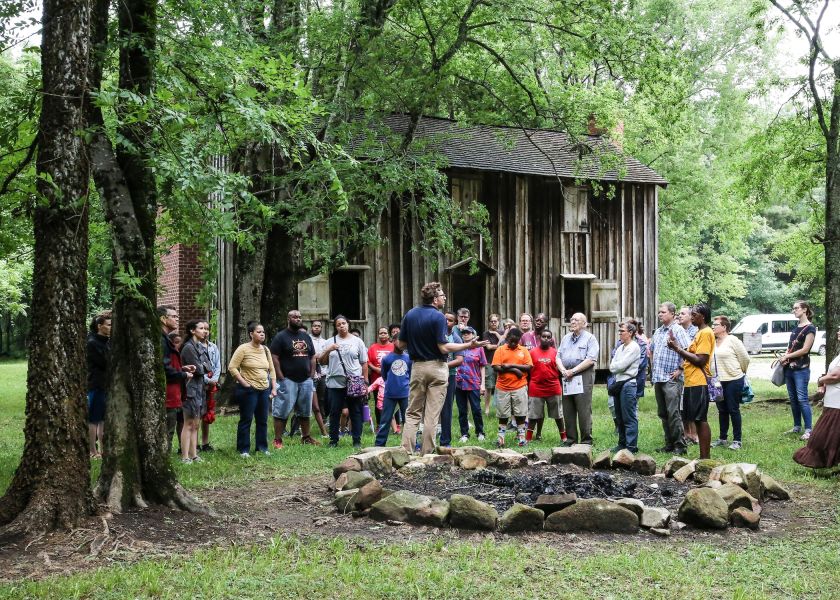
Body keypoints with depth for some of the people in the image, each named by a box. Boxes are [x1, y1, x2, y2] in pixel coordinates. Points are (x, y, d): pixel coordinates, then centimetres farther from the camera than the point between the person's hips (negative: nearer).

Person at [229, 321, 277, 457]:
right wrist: (244, 383, -14)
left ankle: (262, 447, 22)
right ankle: (243, 450, 7)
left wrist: (274, 388, 10)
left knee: (263, 420, 11)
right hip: (249, 390, -6)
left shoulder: (265, 350, 10)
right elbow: (232, 367, -12)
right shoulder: (243, 349, -8)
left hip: (264, 389, 6)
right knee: (246, 420, 0)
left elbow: (272, 370, 17)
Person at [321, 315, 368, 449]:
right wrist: (328, 351, -8)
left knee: (356, 412, 1)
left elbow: (364, 363, 6)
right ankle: (333, 440, 12)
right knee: (334, 413, 3)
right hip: (335, 383, 1)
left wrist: (365, 383, 0)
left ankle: (357, 441, 8)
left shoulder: (357, 341, 7)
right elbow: (322, 362, 10)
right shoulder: (330, 342, 11)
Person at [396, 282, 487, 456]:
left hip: (417, 366, 5)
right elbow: (444, 348, -18)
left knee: (412, 413, 9)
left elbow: (401, 344, 7)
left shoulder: (409, 315, 5)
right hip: (437, 368, -5)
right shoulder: (438, 317, -13)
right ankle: (427, 453, 2)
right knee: (432, 415, 1)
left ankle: (406, 451, 1)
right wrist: (470, 345, -13)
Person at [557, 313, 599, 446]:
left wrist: (573, 371, -14)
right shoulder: (565, 338, 20)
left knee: (584, 411, -7)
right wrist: (564, 371, -4)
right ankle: (570, 439, 14)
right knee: (568, 410, 7)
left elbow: (590, 360, -10)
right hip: (567, 377, 6)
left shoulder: (590, 338, 1)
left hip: (583, 376, -6)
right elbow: (558, 356, 16)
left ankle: (586, 440, -2)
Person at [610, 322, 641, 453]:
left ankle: (631, 446, -6)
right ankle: (622, 443, 20)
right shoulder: (620, 348, 18)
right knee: (619, 417, 13)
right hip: (618, 383, 9)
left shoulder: (634, 348, -8)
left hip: (628, 384, -9)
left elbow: (621, 365, -15)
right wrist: (617, 368, -7)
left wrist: (614, 367, 2)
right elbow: (612, 366, 12)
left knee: (629, 417, -8)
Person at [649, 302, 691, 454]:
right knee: (663, 413, 11)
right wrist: (653, 368, 20)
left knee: (673, 413, -9)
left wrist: (680, 369, -16)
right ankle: (669, 444, 18)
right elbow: (651, 350, 31)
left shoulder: (678, 330, -9)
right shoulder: (658, 332, 16)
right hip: (658, 379, 8)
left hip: (671, 379, -8)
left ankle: (680, 446, -5)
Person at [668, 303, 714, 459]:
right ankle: (702, 456, 14)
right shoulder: (699, 333, 21)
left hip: (699, 383, -10)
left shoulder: (706, 333, -11)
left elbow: (700, 360, -18)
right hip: (692, 382, 10)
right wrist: (677, 348, 9)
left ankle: (705, 458, -8)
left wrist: (678, 349, -14)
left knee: (701, 420, -9)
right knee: (697, 420, 11)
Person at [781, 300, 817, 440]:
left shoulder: (810, 328, -8)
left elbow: (805, 349, -13)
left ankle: (808, 430, -8)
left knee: (802, 399, -10)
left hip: (801, 369, -8)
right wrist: (784, 356, -2)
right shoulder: (796, 328, 15)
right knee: (793, 399, 10)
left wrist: (787, 356, -9)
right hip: (789, 368, 8)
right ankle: (797, 427, 18)